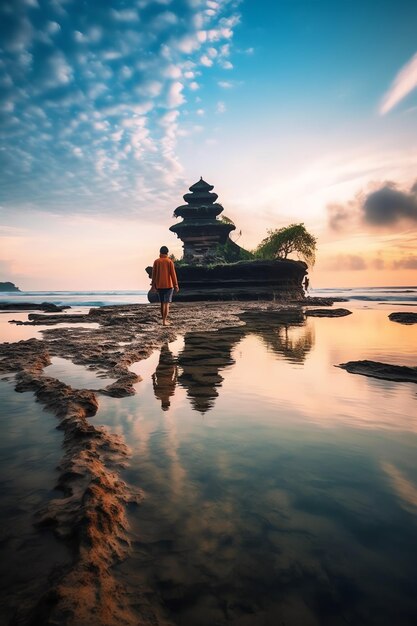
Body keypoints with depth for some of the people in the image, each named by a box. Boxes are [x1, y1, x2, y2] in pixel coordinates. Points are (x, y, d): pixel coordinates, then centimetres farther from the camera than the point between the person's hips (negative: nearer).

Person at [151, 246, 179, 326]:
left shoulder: (156, 261, 2)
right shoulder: (169, 261, -5)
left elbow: (154, 274, 4)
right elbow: (173, 274, -6)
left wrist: (153, 285, 11)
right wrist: (176, 285, 1)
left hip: (159, 285, 3)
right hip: (168, 285, -3)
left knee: (162, 303, 15)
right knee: (166, 303, -2)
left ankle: (164, 319, 22)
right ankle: (164, 321, -9)